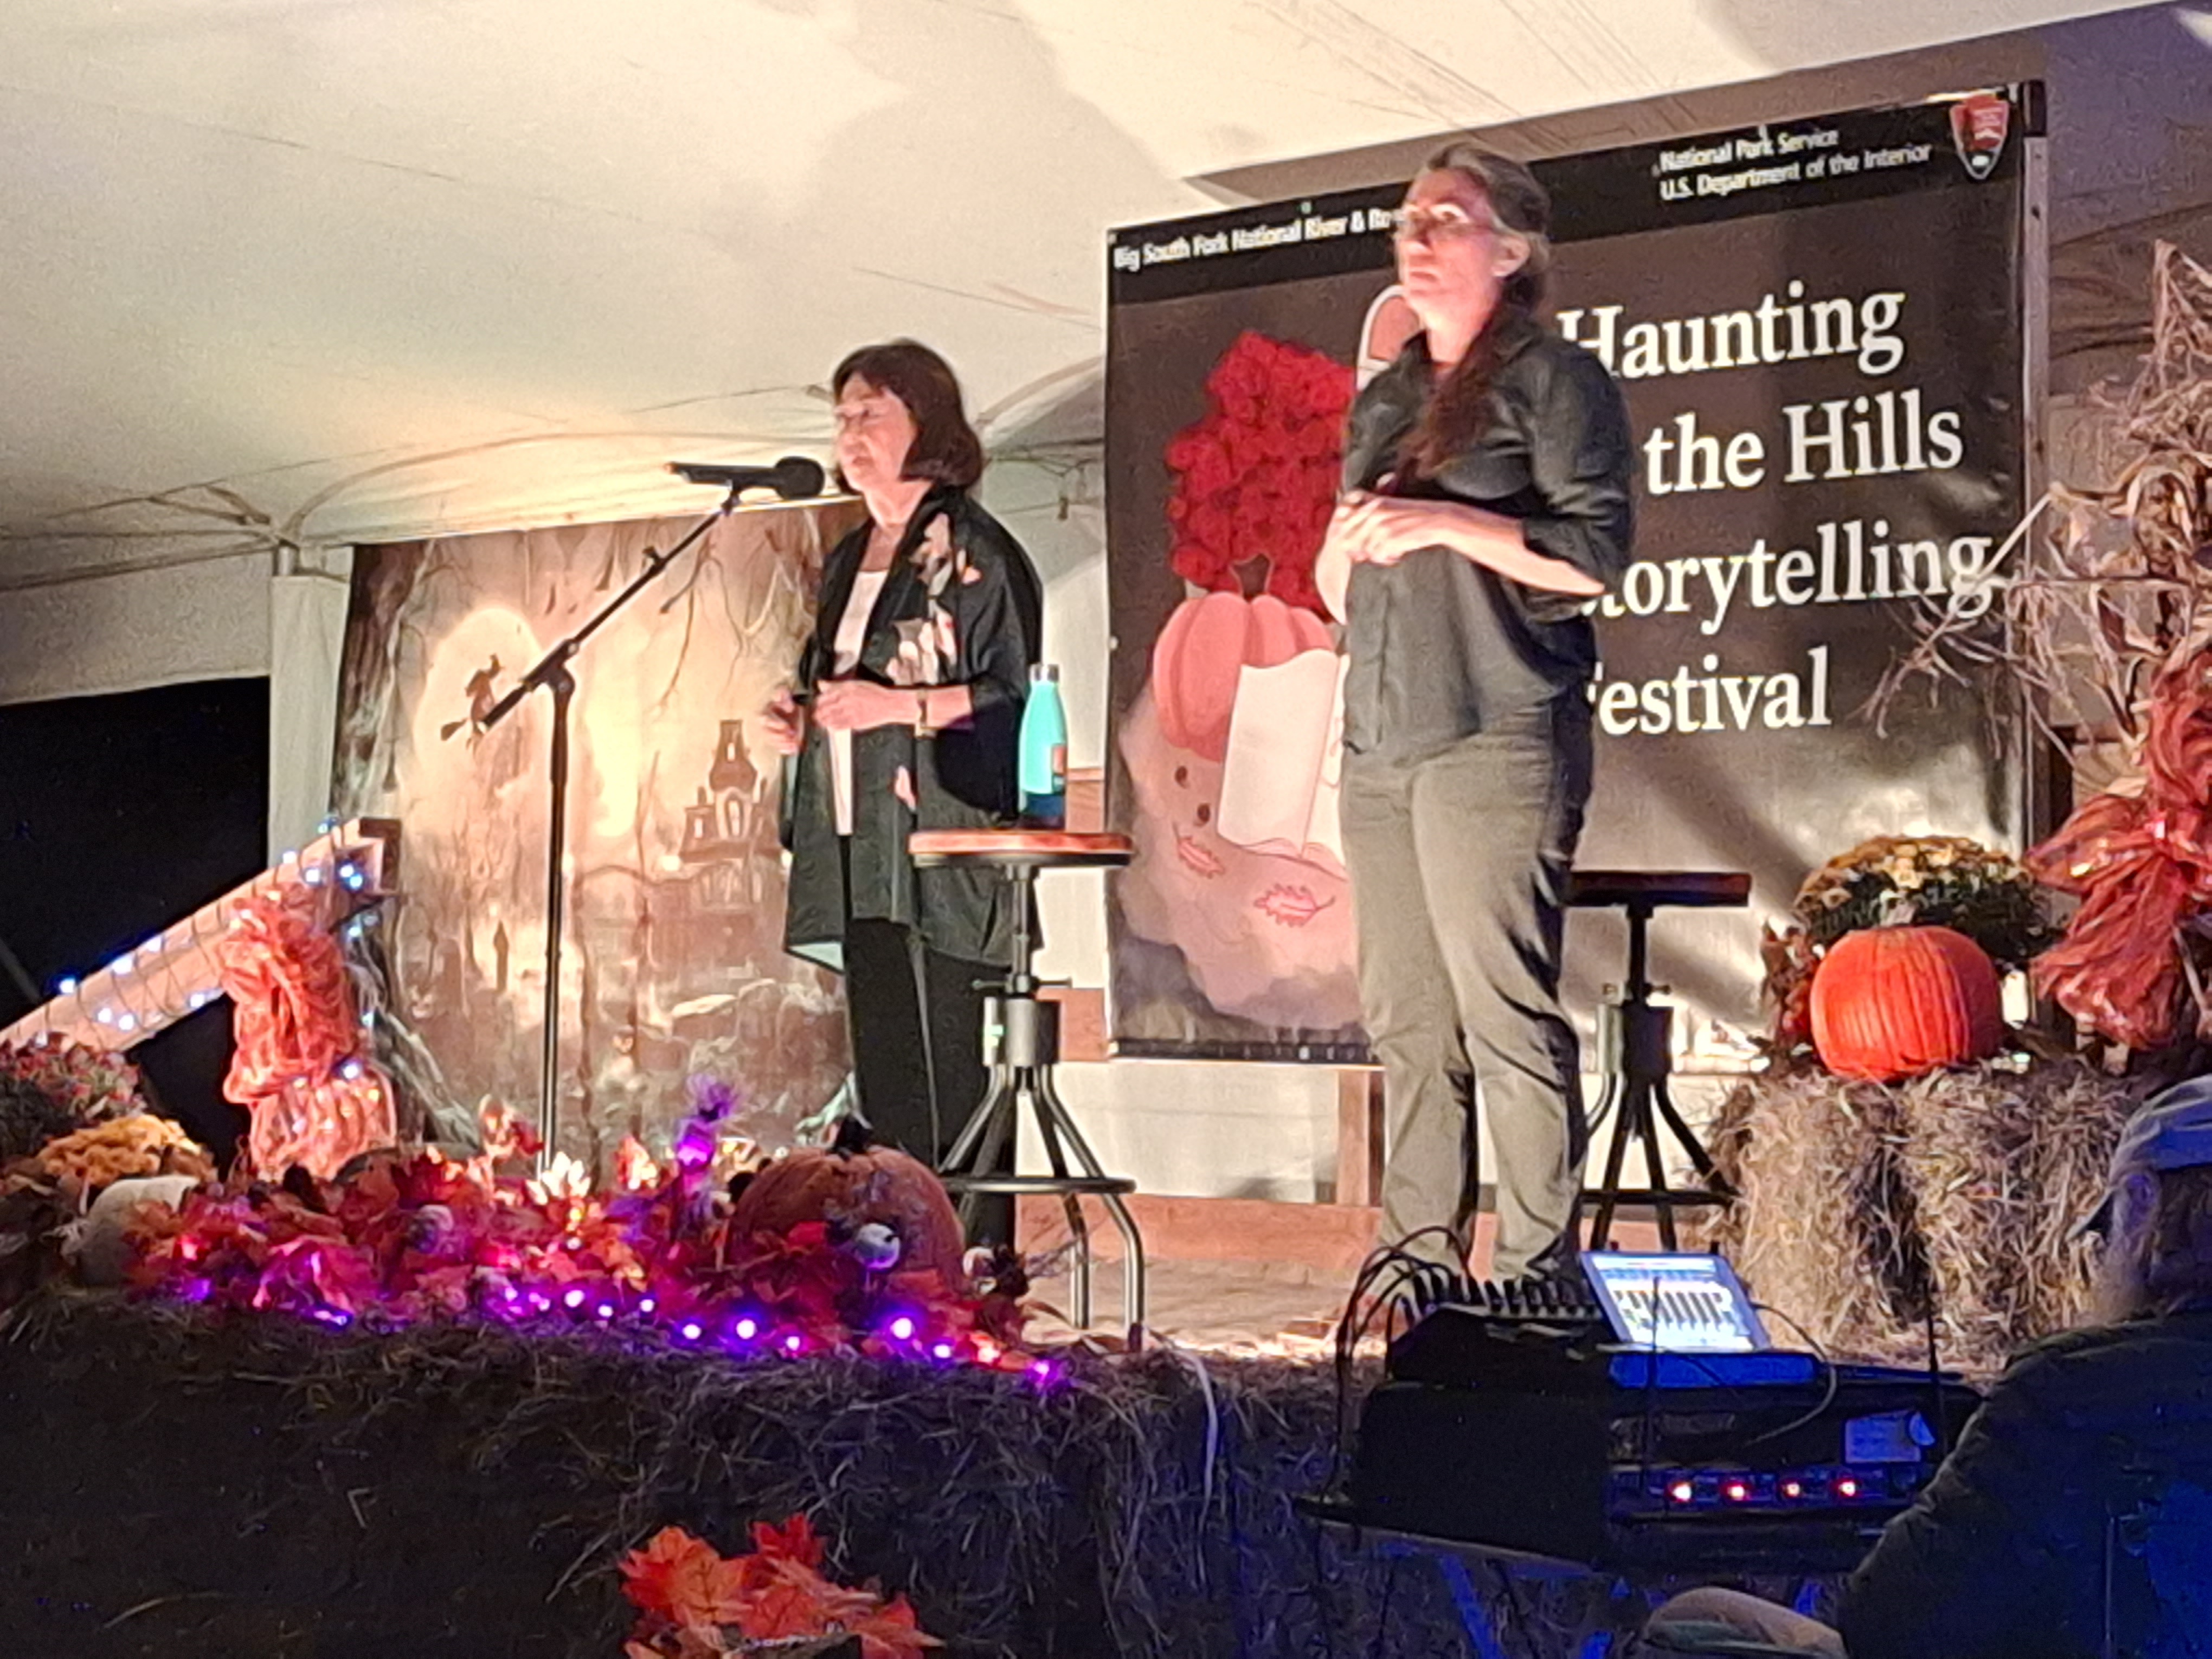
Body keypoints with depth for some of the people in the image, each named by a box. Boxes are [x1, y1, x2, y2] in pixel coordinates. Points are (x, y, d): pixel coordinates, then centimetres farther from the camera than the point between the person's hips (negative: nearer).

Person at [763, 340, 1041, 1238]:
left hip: (943, 842, -8)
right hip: (860, 852, 8)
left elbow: (1016, 692, -11)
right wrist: (802, 714, 11)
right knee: (884, 1079, 8)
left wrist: (904, 705, -18)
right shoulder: (850, 559, 21)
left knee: (949, 1072, -10)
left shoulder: (973, 549, -5)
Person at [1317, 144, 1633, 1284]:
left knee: (1504, 1011, -9)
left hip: (1496, 740, -7)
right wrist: (1348, 542, 4)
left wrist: (1445, 523, -13)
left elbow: (1596, 556, -8)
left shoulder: (1552, 378, 2)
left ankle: (1535, 1276, -5)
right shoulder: (1383, 399, 23)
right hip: (1380, 745, 7)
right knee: (1404, 1019, 6)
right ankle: (1418, 1265, 12)